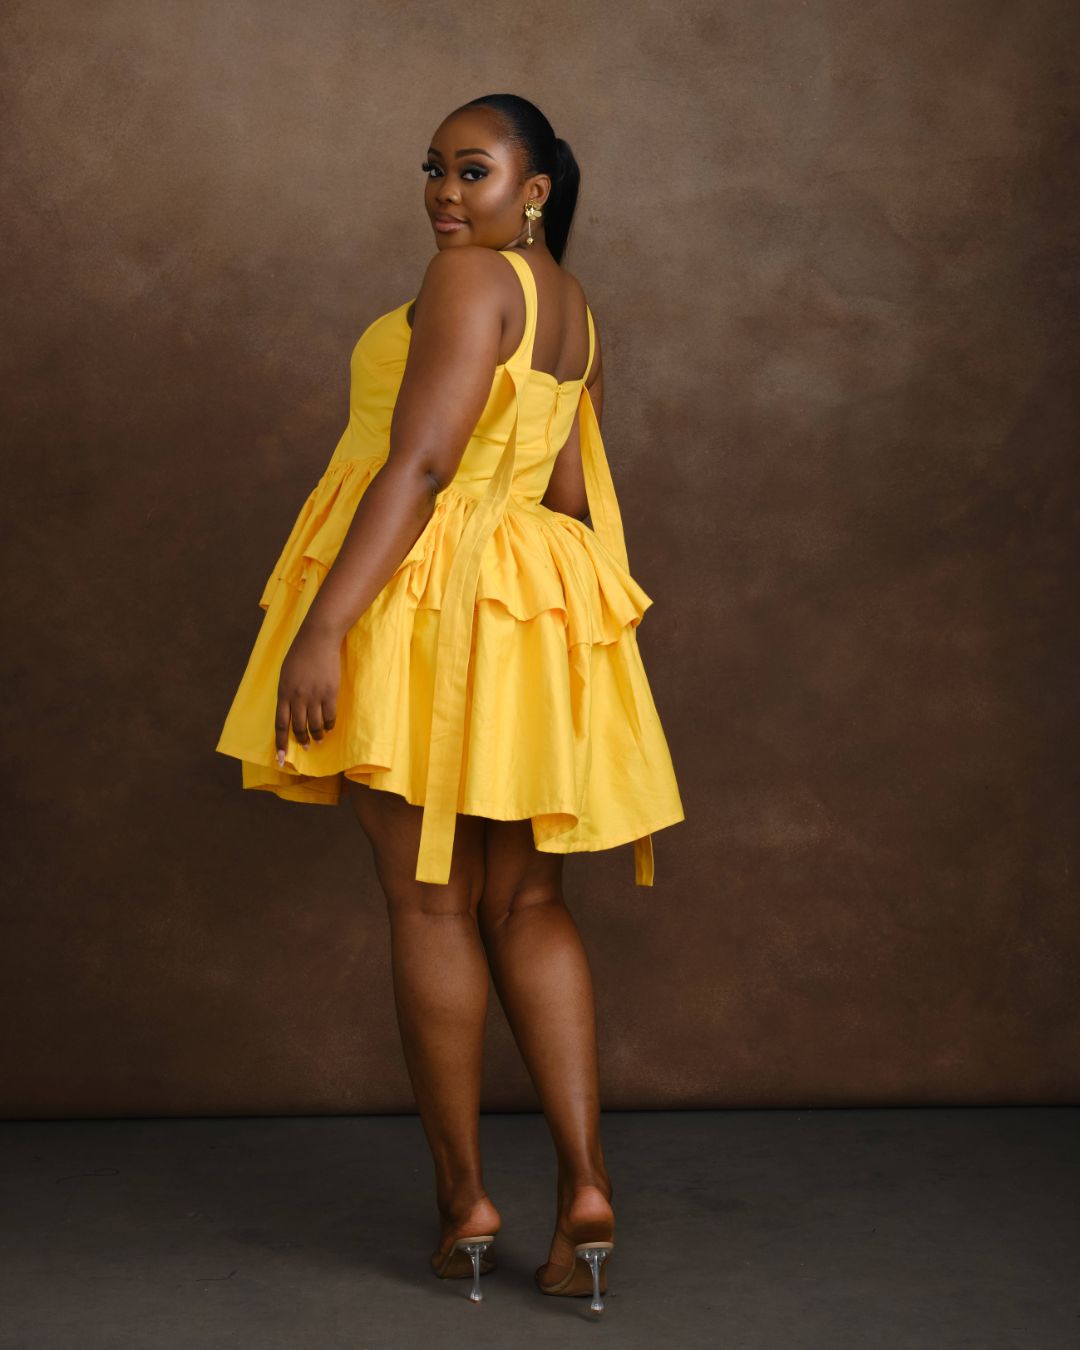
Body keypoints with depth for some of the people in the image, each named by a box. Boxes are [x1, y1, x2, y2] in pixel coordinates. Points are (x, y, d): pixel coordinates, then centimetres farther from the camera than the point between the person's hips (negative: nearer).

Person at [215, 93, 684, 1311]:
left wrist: (323, 625, -22)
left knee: (430, 904, -1)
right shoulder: (573, 310, 17)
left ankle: (463, 1204, 6)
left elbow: (418, 465, -19)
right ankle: (584, 1187, 2)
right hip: (534, 611, 8)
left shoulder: (470, 275, -10)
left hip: (427, 599, -8)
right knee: (526, 907, 10)